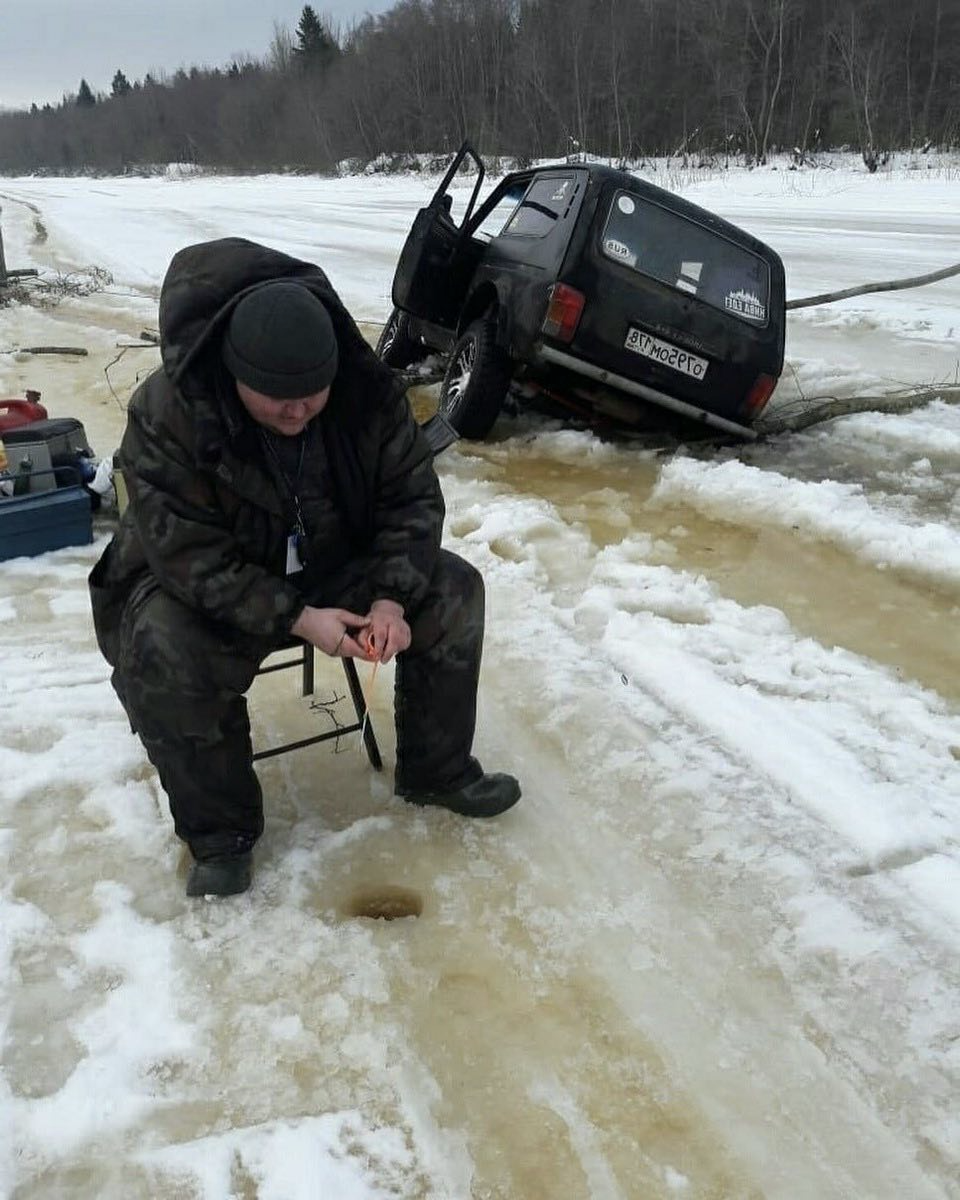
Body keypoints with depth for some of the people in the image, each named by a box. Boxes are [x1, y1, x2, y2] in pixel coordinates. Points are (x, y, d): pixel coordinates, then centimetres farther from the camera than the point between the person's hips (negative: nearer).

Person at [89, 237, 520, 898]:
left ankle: (437, 771, 7)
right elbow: (188, 554, -27)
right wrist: (296, 618, -34)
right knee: (159, 657, -33)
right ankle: (221, 836, -10)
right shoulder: (166, 415, -28)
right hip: (201, 584, -3)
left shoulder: (370, 390, -18)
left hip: (339, 562, 4)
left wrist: (391, 599, -25)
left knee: (453, 591, -11)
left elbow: (412, 498, -10)